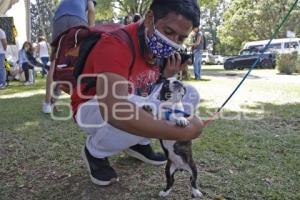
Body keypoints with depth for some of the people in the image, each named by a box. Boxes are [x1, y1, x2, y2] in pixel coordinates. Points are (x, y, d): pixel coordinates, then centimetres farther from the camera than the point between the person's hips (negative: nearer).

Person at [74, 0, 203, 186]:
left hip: (134, 103, 7)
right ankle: (95, 151, -5)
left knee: (190, 94, -5)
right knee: (135, 115, -40)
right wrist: (181, 132, -45)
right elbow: (113, 109, -49)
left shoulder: (161, 47, -8)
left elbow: (152, 92, 6)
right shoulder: (115, 44, -33)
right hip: (91, 109, -7)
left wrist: (166, 77, -18)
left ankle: (139, 143, 9)